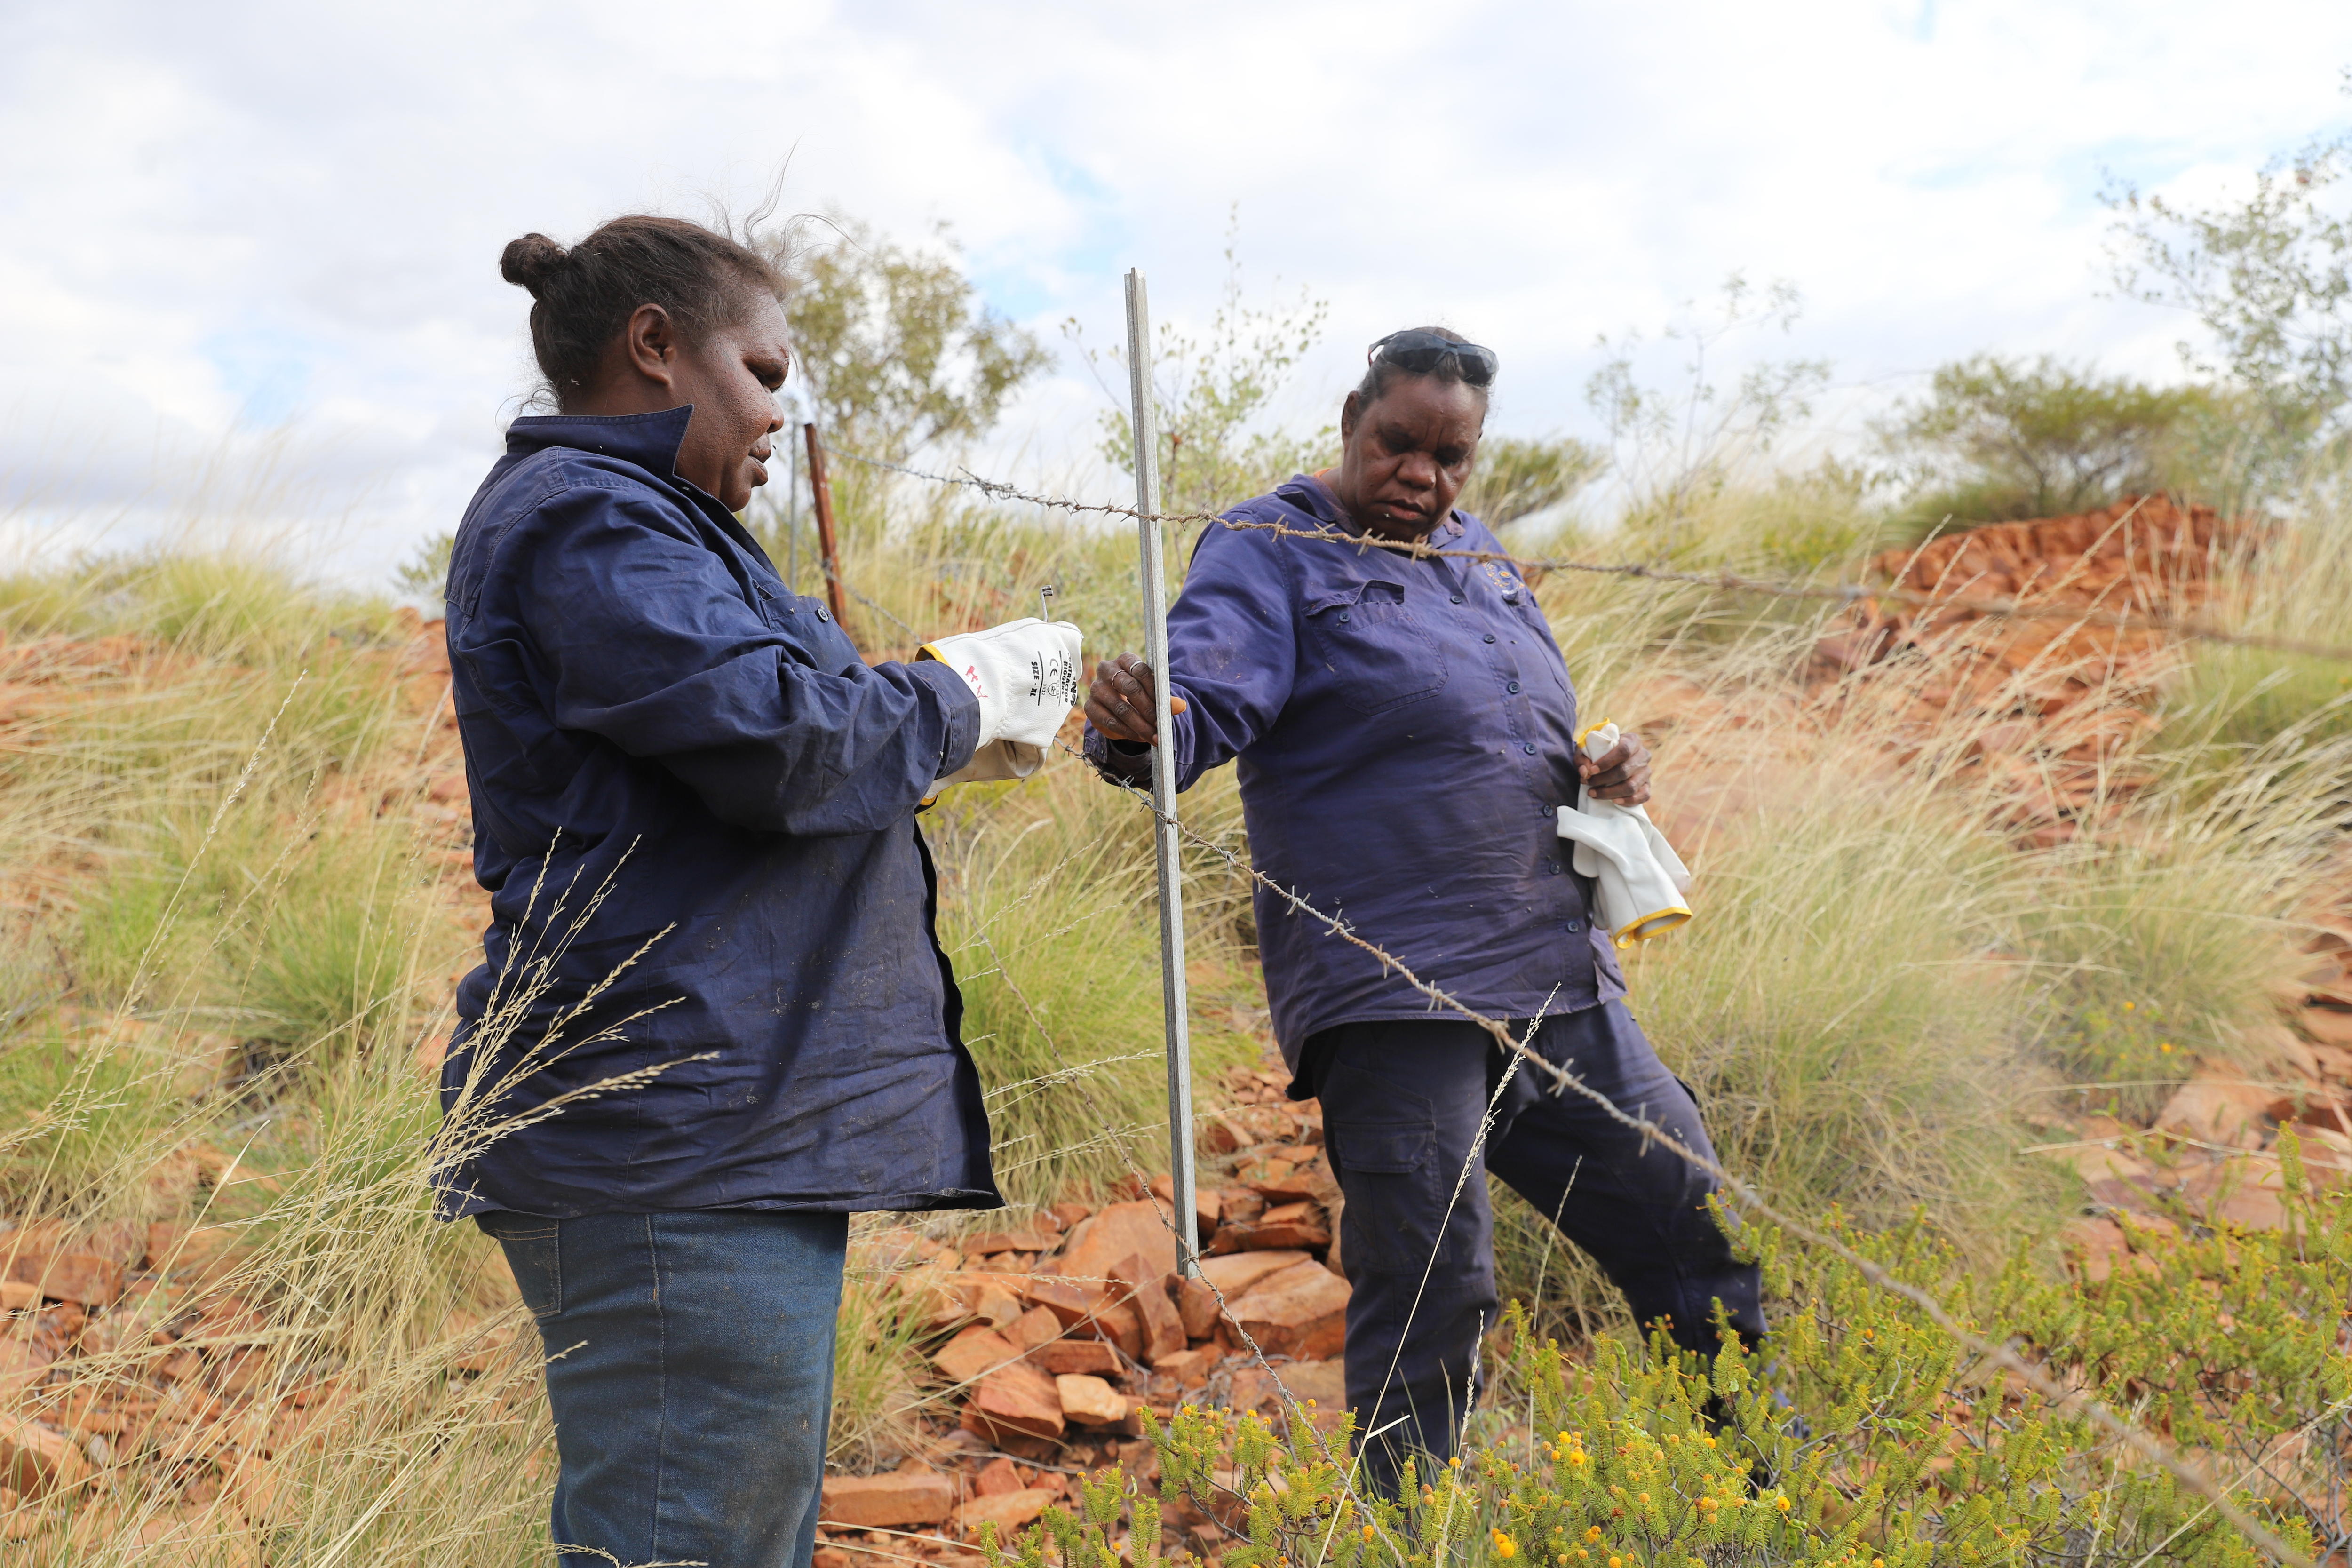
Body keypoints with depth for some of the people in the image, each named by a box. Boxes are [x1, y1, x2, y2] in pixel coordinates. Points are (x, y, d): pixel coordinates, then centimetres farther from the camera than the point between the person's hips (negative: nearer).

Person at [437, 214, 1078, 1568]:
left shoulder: (639, 524, 23)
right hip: (675, 1152, -11)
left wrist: (964, 731, 15)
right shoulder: (583, 519, -11)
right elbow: (782, 737, -21)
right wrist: (961, 696, -5)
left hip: (727, 1136, 11)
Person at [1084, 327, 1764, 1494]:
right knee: (1430, 1304, -6)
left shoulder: (1476, 554, 18)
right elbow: (1208, 696, -22)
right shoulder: (1271, 552, -4)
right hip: (1393, 1002, -7)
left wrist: (1604, 775, 9)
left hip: (1560, 986, 8)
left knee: (1702, 1241, 15)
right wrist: (1140, 728, -45)